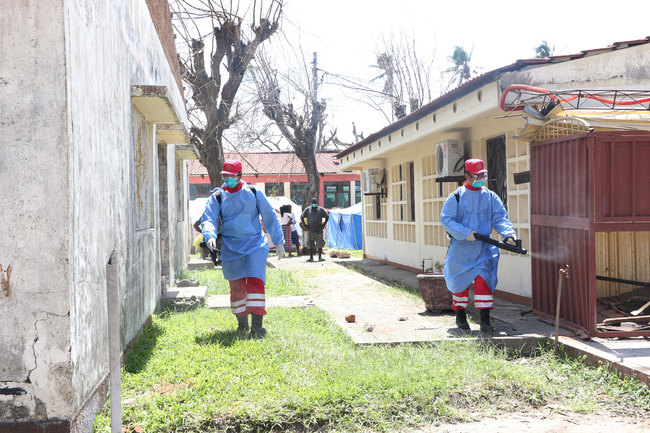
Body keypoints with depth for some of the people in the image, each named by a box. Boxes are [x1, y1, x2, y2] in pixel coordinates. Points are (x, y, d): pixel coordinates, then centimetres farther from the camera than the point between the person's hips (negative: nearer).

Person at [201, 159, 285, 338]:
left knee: (255, 281, -14)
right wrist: (210, 236, -28)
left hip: (255, 244, -1)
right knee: (236, 286, 3)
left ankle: (256, 325, -17)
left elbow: (270, 217, 11)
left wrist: (279, 241, 9)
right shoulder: (217, 197, 4)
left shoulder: (254, 193, 4)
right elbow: (208, 218, -7)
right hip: (231, 248, 1)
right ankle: (242, 323, 22)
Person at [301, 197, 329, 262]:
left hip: (319, 230, 0)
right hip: (311, 230, 0)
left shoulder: (321, 210, 3)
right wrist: (306, 225, 1)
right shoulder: (307, 210, 4)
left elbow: (327, 217, 9)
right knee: (310, 244, 1)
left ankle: (320, 257, 5)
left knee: (320, 244, -1)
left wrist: (323, 225, 0)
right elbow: (302, 217, 10)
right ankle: (311, 257, 7)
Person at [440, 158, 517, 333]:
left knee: (484, 280, -10)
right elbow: (446, 219, -8)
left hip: (483, 248, 1)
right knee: (460, 280, 9)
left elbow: (500, 218, 3)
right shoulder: (456, 197, -3)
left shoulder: (490, 197, 6)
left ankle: (485, 320, -7)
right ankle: (460, 316, 27)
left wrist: (509, 232, -17)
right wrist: (465, 233, -19)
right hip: (460, 248, -1)